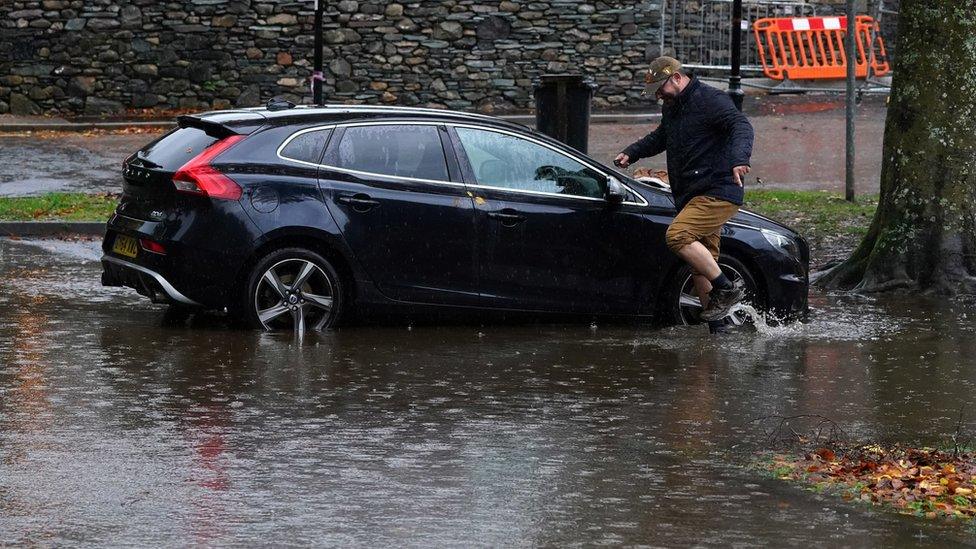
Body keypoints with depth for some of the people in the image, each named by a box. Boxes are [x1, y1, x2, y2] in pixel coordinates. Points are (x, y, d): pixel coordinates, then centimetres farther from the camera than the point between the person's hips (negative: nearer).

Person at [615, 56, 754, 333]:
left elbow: (741, 126, -25)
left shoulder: (711, 100, -10)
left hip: (717, 193, -10)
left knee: (678, 236, -26)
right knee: (700, 267, 7)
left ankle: (727, 288, -18)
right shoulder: (673, 107, 19)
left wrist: (739, 160, -44)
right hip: (691, 197, 10)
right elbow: (659, 138, 38)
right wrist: (631, 153, 22)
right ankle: (718, 330, 11)